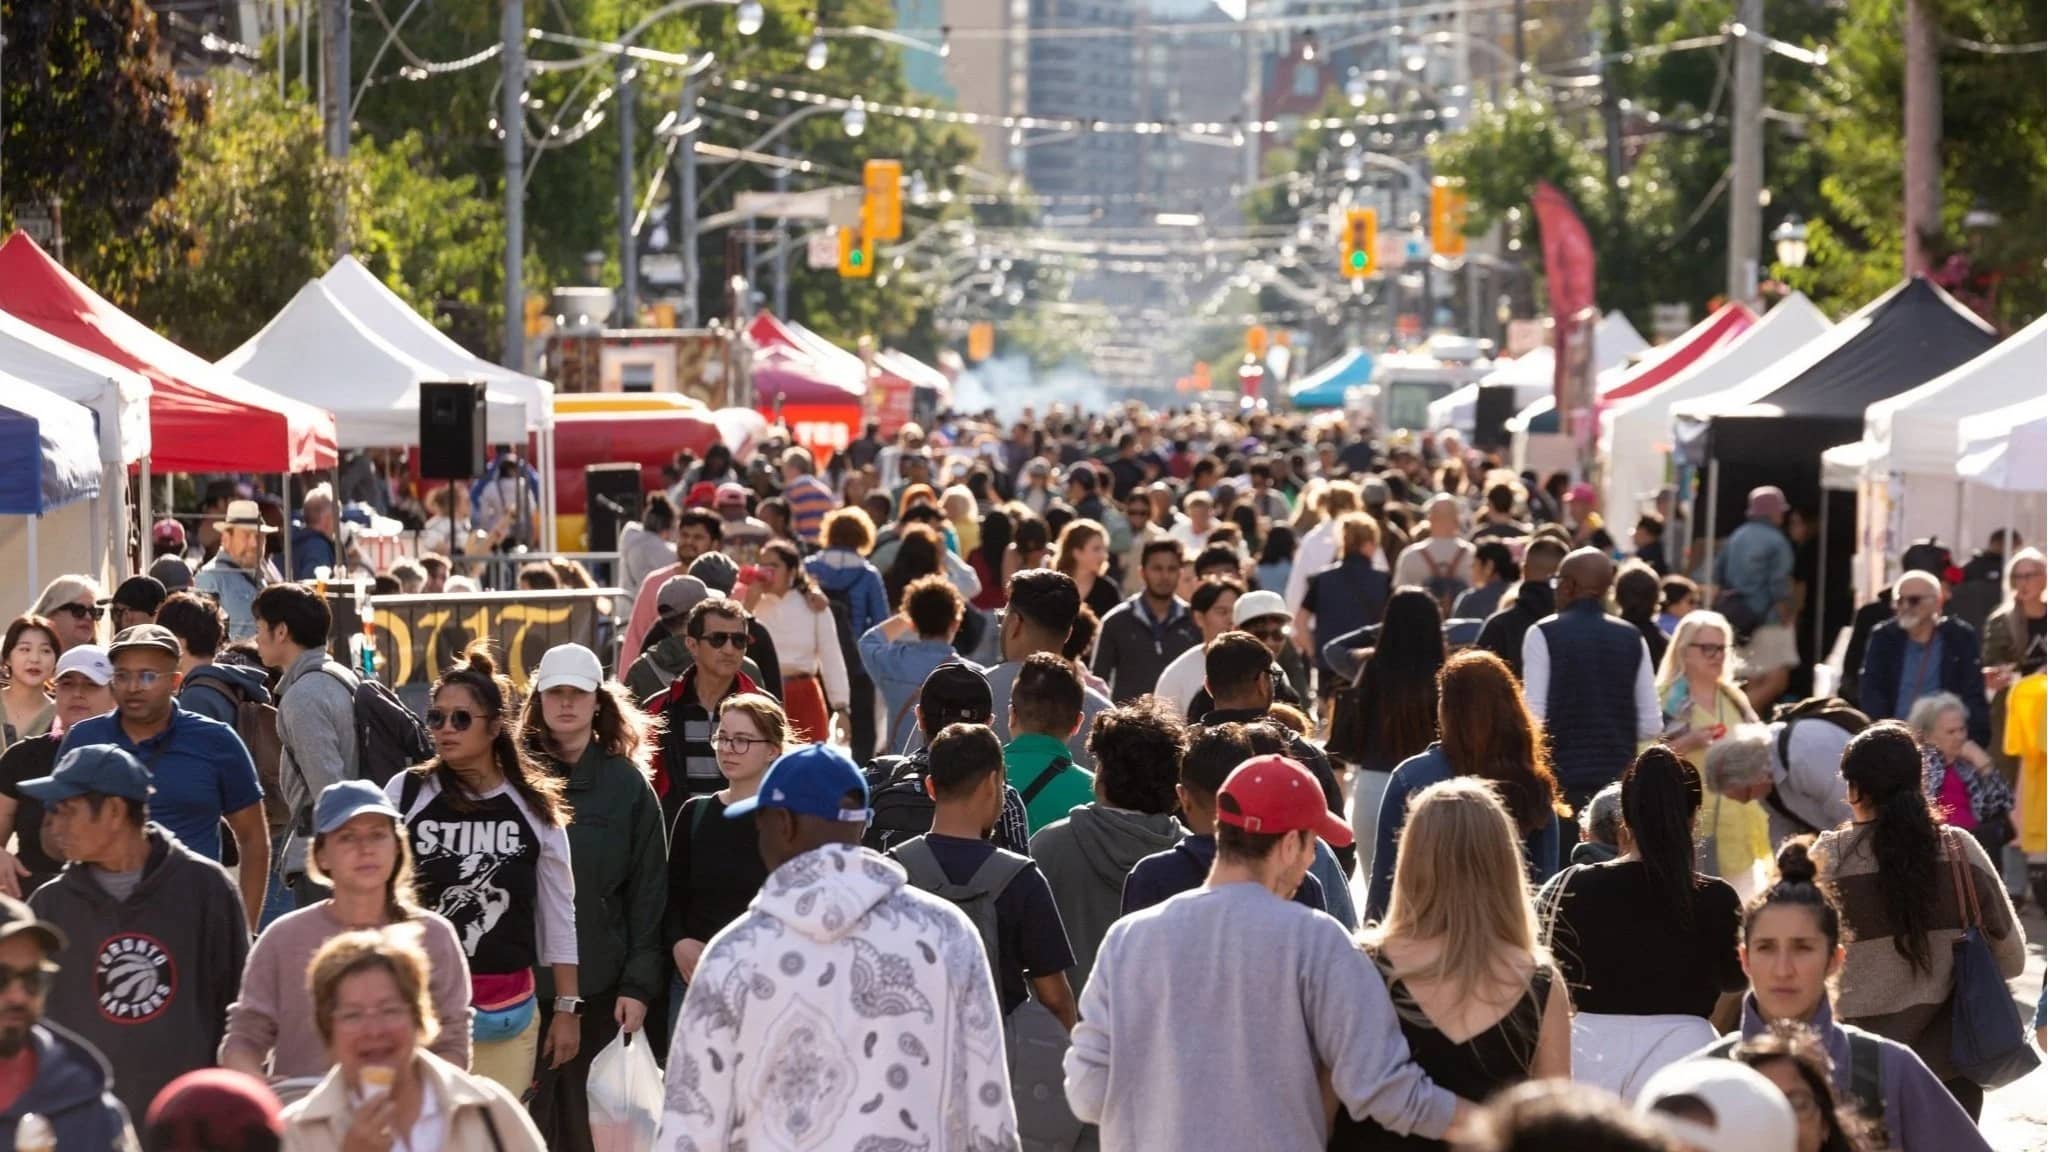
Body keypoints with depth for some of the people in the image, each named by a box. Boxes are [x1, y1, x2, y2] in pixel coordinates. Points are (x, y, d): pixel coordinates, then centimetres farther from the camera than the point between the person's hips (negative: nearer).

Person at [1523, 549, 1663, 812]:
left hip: (1559, 782, -4)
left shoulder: (1543, 635, -5)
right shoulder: (1632, 639, 7)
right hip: (1618, 785, 4)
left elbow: (1534, 718, -11)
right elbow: (1651, 725, 6)